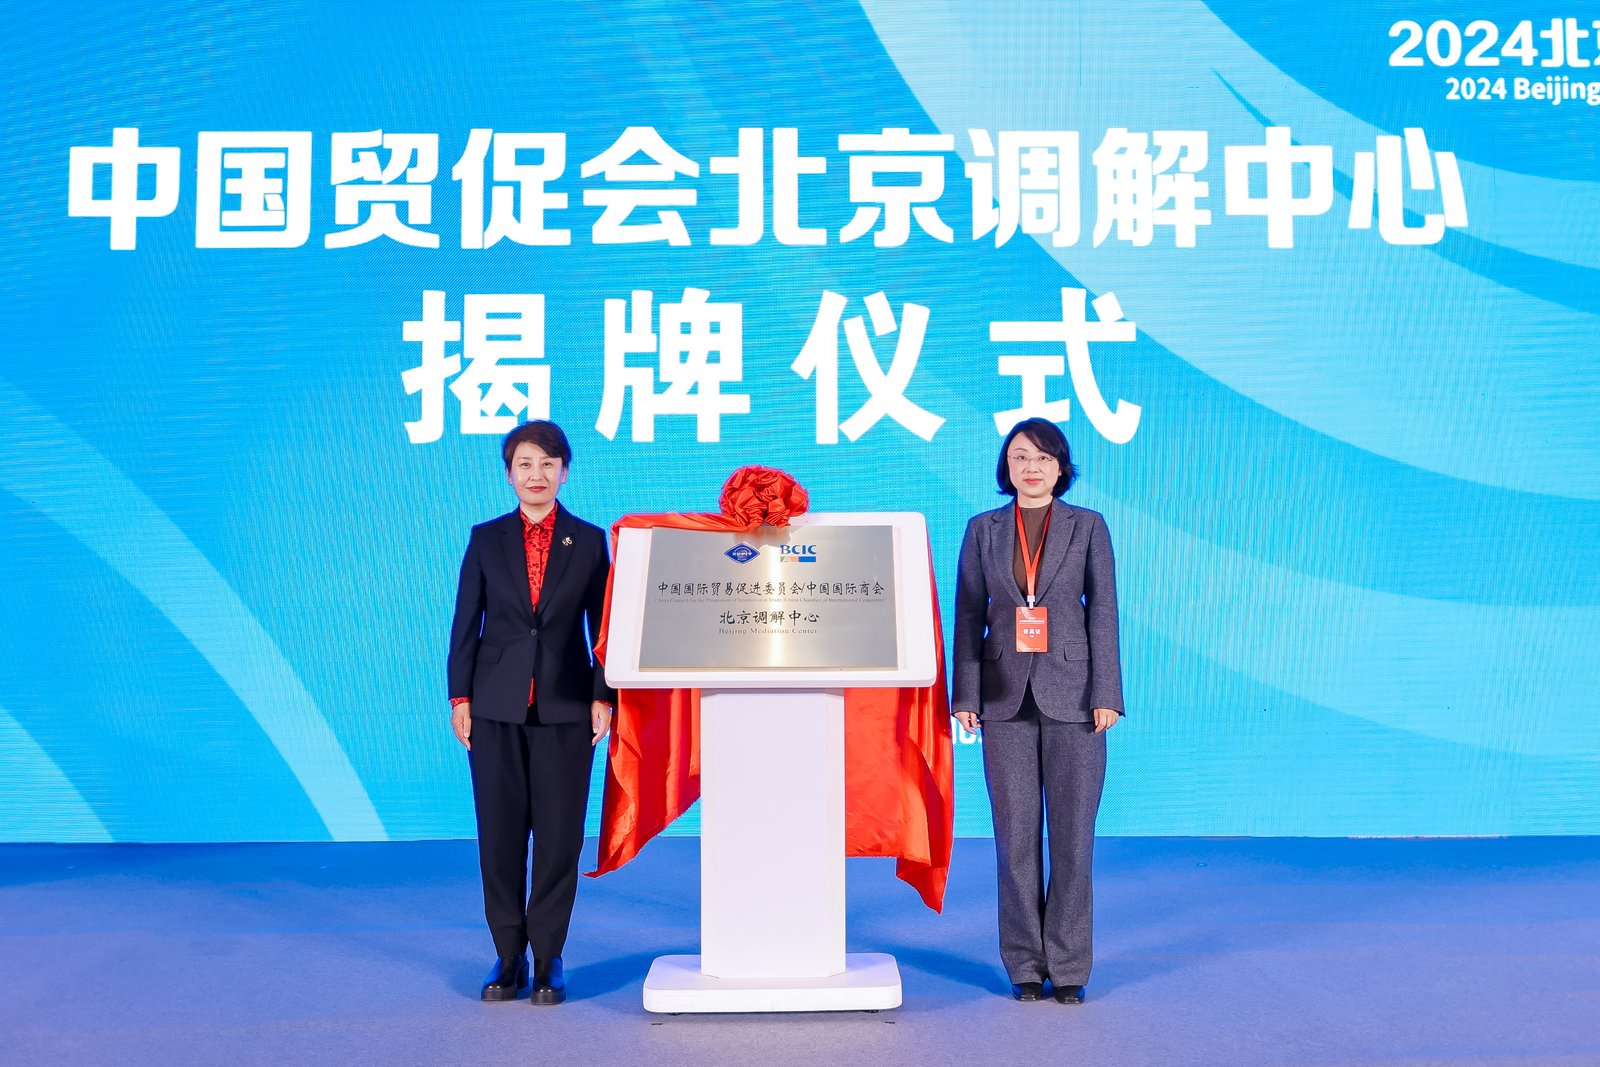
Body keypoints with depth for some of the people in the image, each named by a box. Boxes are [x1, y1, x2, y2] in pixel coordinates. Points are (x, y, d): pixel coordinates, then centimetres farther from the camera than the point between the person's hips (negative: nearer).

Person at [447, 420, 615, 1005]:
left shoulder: (589, 540, 4)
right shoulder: (486, 539, 6)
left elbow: (603, 625, 4)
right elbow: (465, 622, 6)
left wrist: (603, 697, -3)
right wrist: (460, 697, 1)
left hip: (565, 708, -1)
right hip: (497, 707, 1)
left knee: (559, 837, 2)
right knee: (499, 836, 4)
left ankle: (548, 959, 13)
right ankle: (508, 957, 17)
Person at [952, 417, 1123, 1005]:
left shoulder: (1088, 526, 4)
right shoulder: (983, 529, 7)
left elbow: (1103, 613, 2)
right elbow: (968, 615, 6)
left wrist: (1106, 694, -5)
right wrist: (965, 697, -1)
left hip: (1071, 693, -1)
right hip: (1007, 697, 1)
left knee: (1073, 835, 2)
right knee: (1016, 835, 4)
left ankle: (1068, 967, 12)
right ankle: (1026, 965, 14)